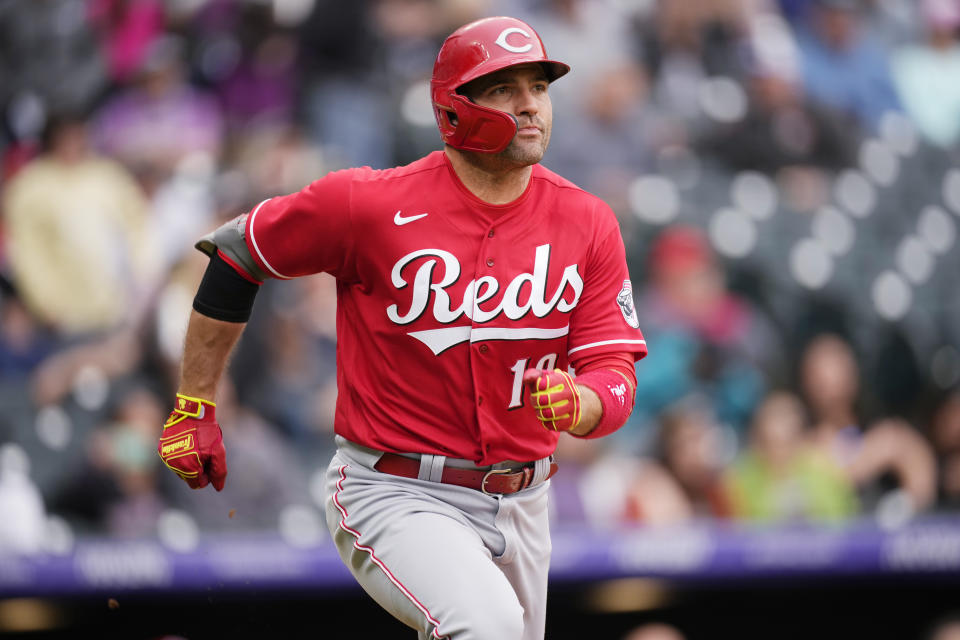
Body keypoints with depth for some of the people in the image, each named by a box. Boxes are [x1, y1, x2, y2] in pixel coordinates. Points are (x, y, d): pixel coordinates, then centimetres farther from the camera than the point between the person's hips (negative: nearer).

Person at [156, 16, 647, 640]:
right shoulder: (370, 203, -12)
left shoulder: (587, 223, -2)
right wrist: (193, 407, 3)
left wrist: (575, 403, -30)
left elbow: (615, 376, -4)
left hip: (519, 506, 5)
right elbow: (237, 253, 1)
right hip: (392, 495, -5)